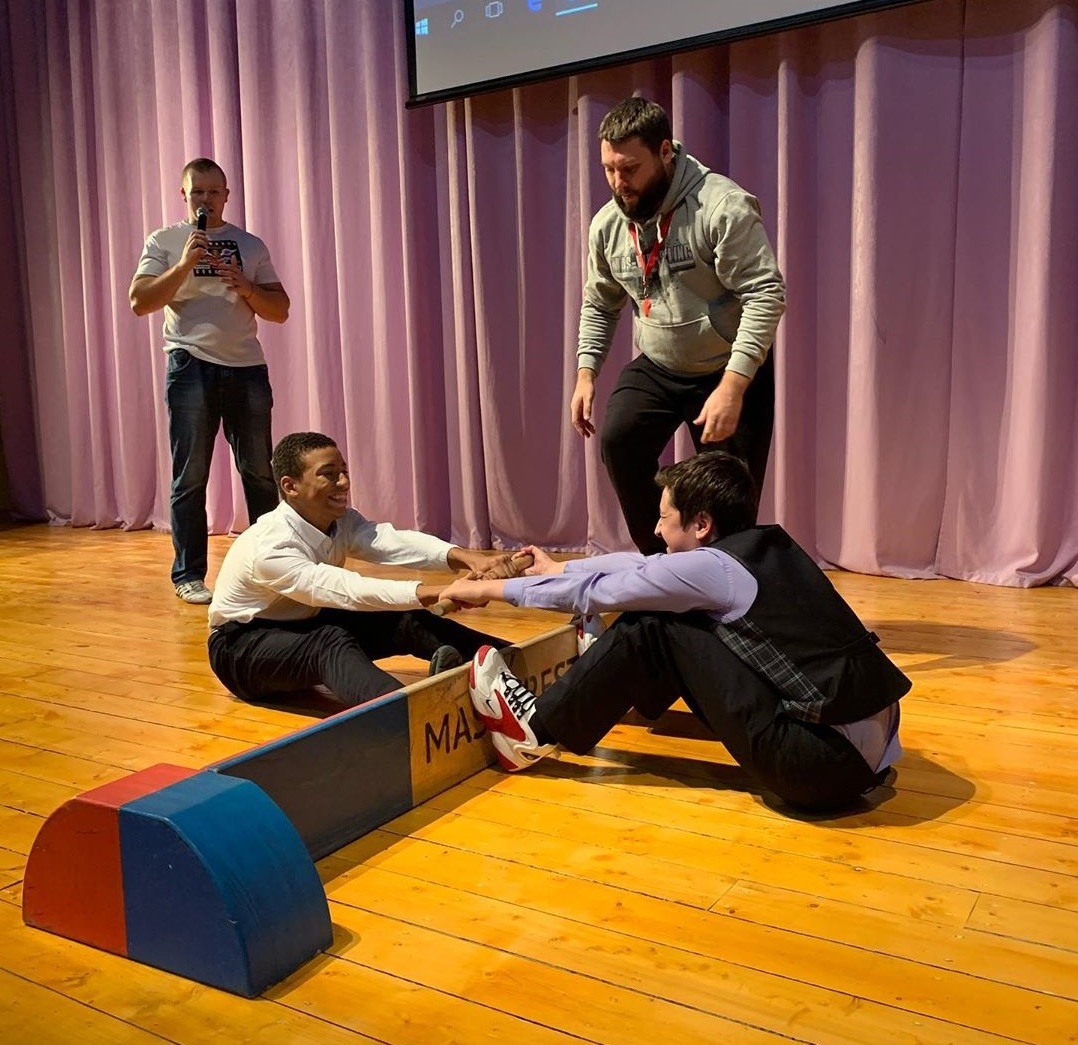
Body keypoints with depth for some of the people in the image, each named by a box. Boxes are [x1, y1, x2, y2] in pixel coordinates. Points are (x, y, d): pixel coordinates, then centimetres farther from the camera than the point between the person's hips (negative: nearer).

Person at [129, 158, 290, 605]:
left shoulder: (250, 245, 13)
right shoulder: (164, 241, 7)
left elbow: (280, 311, 10)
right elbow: (139, 302, -4)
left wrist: (245, 287, -8)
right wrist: (185, 264, -12)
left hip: (246, 366, 2)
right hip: (191, 367, -2)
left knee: (261, 472, 6)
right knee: (190, 478, 1)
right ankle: (188, 575, 9)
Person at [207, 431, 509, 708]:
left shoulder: (342, 522, -9)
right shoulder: (269, 546, -30)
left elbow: (393, 541, -28)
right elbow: (347, 591, -40)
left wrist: (466, 557, -46)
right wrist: (431, 592, -51)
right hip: (242, 649, -7)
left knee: (402, 620, -16)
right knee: (331, 641, -38)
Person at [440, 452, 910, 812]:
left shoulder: (712, 567, -12)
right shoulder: (768, 545, 11)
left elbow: (593, 594, -3)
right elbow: (643, 564, 23)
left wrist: (489, 589, 10)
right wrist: (559, 568, 34)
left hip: (826, 767, -9)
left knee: (650, 629, -4)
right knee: (678, 619, 16)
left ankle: (538, 730, 9)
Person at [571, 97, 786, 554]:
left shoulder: (723, 206, -22)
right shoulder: (606, 224, -1)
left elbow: (765, 295, -25)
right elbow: (599, 304, 13)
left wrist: (733, 386, -33)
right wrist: (585, 373, 1)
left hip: (732, 370, -4)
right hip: (657, 367, 4)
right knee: (617, 438, -22)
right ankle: (659, 558, -6)